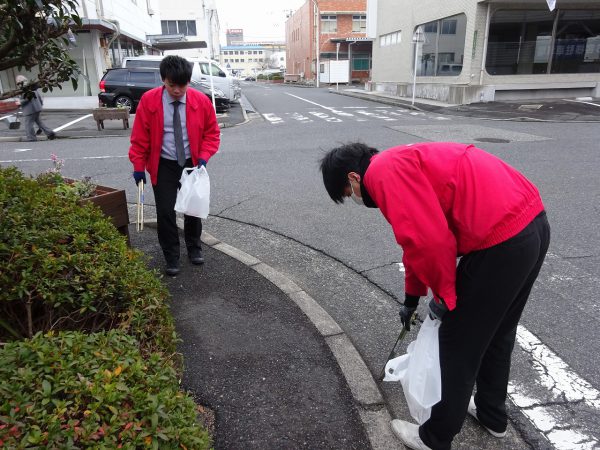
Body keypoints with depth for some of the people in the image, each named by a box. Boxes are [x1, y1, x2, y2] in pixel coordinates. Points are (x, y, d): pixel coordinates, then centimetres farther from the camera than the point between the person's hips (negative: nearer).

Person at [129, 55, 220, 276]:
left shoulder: (201, 101, -10)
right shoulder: (149, 100, -12)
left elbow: (212, 132, -1)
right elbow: (139, 137, -5)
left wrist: (203, 157, -14)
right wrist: (139, 166, -5)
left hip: (192, 163, 1)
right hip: (163, 166, -1)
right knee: (165, 212, -2)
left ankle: (194, 248, 33)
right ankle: (171, 257, 14)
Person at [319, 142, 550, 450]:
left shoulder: (384, 171, -11)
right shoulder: (404, 163, 21)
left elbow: (430, 241, -22)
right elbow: (417, 238, 30)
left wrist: (443, 295, -4)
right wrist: (411, 299, 39)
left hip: (501, 240, -10)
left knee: (459, 343, 7)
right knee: (497, 333, 26)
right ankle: (492, 415, 47)